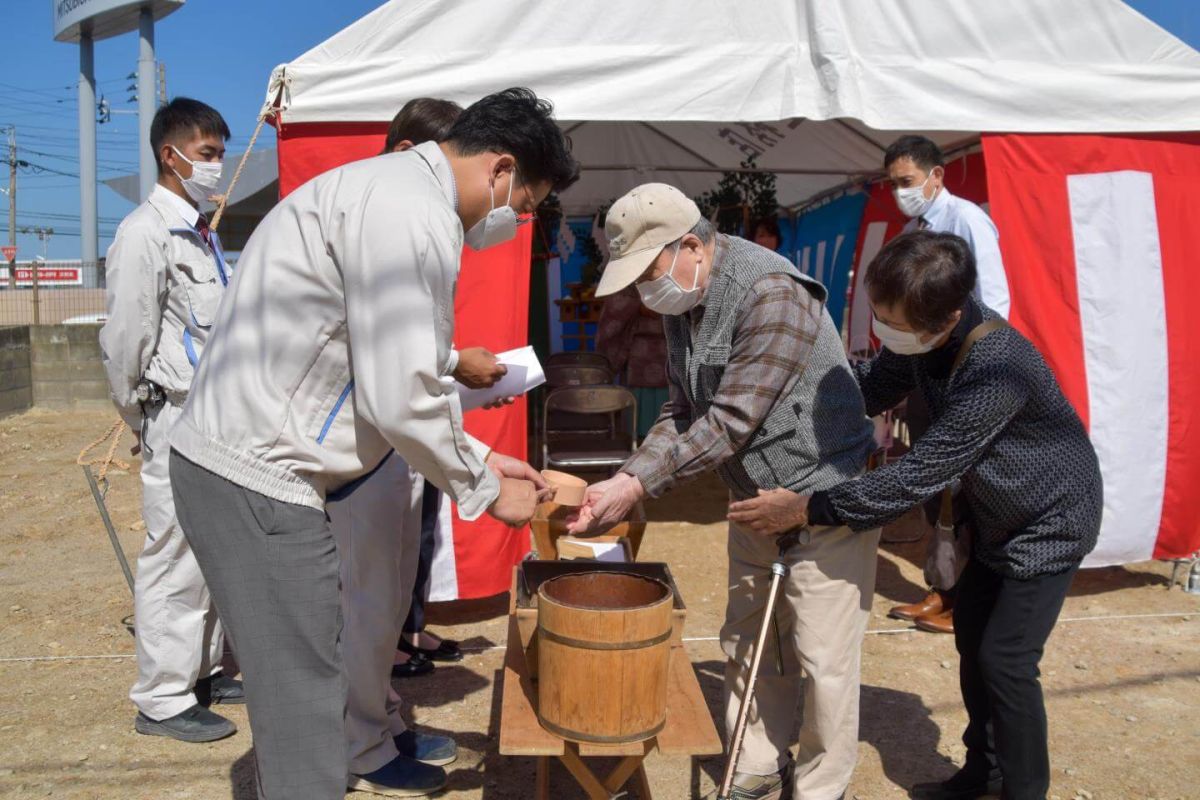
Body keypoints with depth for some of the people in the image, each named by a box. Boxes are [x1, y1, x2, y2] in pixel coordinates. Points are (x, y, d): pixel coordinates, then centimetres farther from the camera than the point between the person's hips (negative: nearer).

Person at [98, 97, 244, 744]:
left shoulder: (203, 235, 16)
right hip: (178, 422, -8)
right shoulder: (145, 234, -11)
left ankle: (203, 671, 28)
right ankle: (162, 700, 11)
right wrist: (142, 422, -4)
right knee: (175, 560, -2)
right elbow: (124, 343, -13)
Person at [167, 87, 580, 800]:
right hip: (257, 478, -10)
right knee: (304, 697, 2)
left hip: (244, 461, 10)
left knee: (308, 680, 21)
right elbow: (401, 399, -22)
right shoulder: (412, 213, -18)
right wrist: (485, 490, -6)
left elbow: (399, 375, 19)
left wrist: (480, 457, 17)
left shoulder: (396, 189, 15)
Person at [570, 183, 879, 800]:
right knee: (747, 645, 16)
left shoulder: (771, 295, -25)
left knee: (821, 657, 2)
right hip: (756, 499, 8)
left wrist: (638, 486, -24)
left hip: (824, 497, -8)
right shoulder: (682, 304, 3)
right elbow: (682, 414, 6)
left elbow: (730, 423, -27)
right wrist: (623, 481, -8)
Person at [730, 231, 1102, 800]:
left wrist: (807, 509, -34)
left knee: (1005, 659, -5)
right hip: (995, 516, 8)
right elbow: (870, 389, 1)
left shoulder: (997, 369, -40)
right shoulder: (921, 337, -16)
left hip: (1049, 522, -8)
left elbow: (917, 476, -38)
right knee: (972, 642, 15)